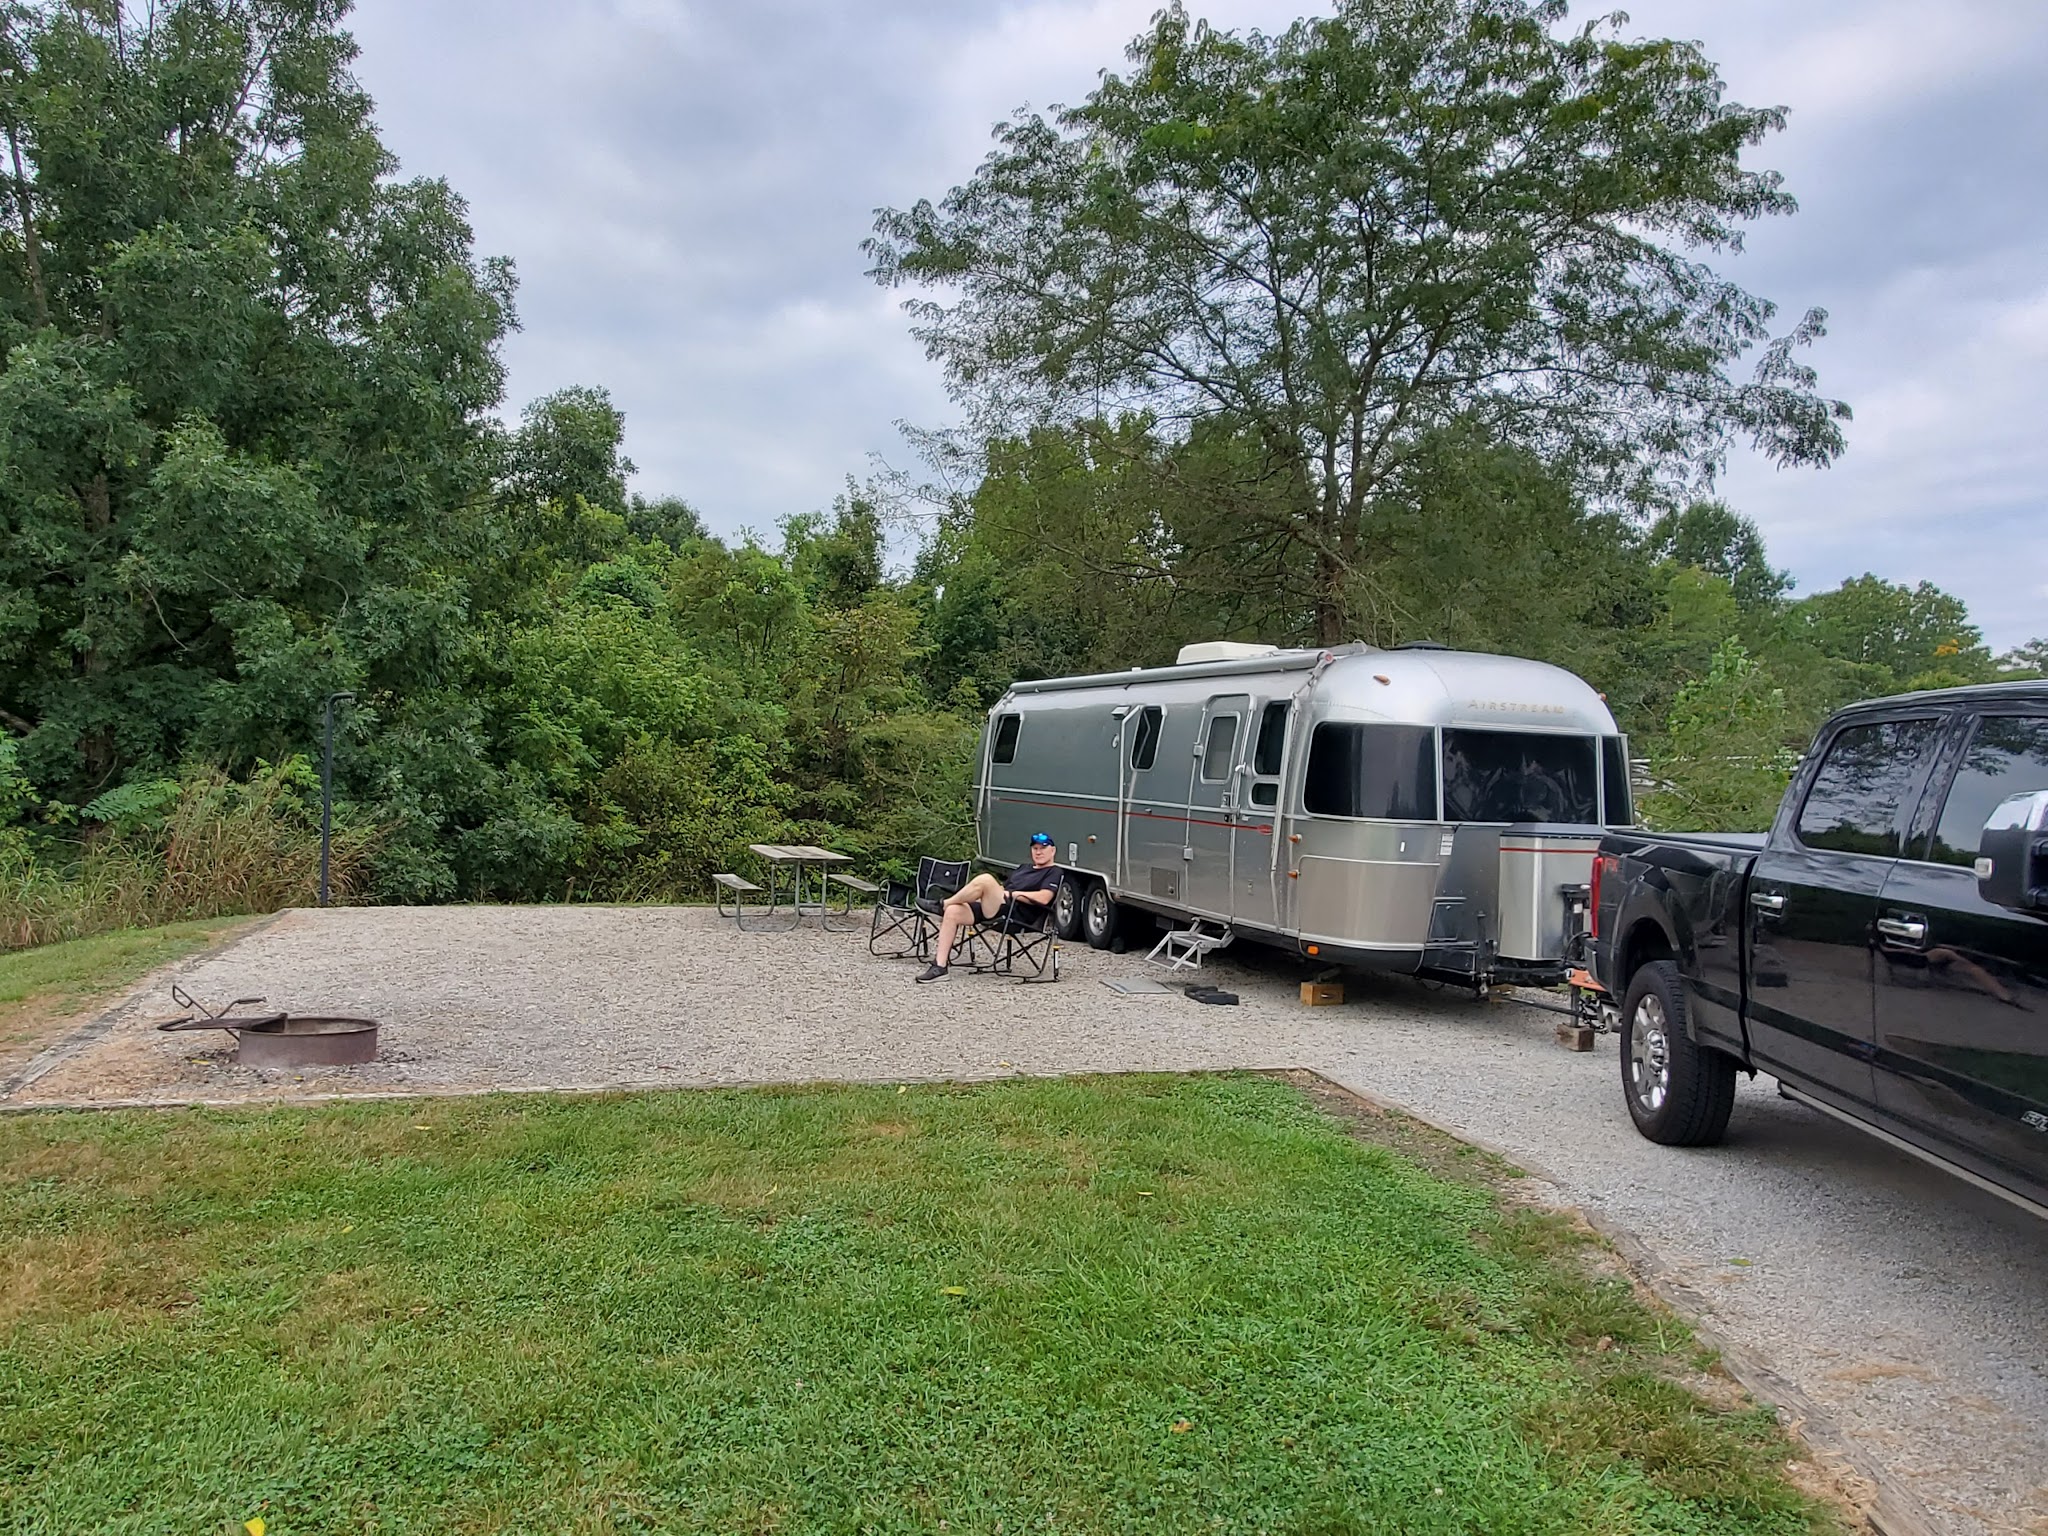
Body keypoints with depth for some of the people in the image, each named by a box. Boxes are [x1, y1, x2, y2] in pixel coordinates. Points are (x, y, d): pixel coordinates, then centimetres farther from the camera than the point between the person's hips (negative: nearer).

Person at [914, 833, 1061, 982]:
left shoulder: (1053, 872, 7)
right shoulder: (1023, 868, 33)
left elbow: (1044, 898, -11)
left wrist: (1010, 894, -8)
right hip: (993, 909, 8)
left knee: (985, 880, -31)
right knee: (953, 912, -15)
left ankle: (943, 904, -10)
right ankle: (939, 967, -17)